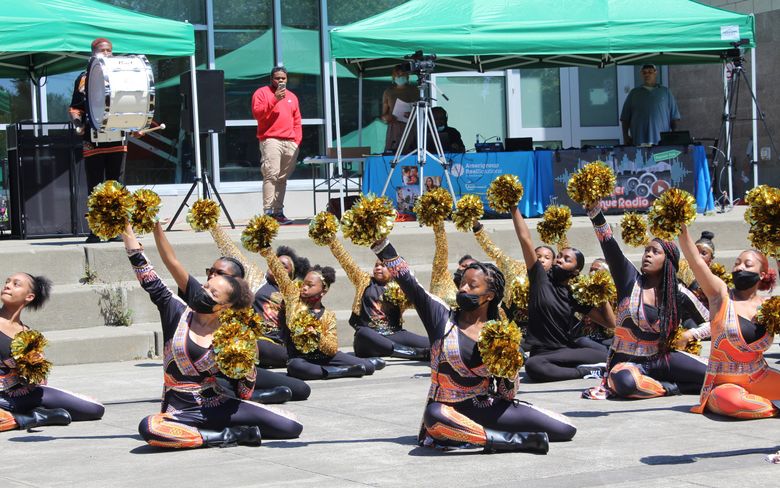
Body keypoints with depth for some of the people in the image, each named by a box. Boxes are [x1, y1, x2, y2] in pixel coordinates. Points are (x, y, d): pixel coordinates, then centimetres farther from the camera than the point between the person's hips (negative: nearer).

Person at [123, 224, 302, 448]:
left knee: (292, 427, -17)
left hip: (218, 406, 1)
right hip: (179, 411, -1)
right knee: (148, 428, -38)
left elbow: (243, 394, 4)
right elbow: (148, 279, -5)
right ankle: (226, 436, -22)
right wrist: (127, 231, -8)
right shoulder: (178, 315, 3)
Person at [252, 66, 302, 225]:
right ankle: (268, 211, -21)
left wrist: (298, 139, 12)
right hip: (270, 139, -6)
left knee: (282, 178, 4)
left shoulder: (291, 96, 23)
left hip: (290, 143, 6)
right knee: (271, 175, -17)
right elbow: (257, 113, -8)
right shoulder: (262, 92, 6)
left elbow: (297, 121, 23)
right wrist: (275, 99, -13)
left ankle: (278, 212, 5)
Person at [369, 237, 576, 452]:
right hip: (448, 410, -3)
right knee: (435, 416, -42)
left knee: (566, 430, -12)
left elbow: (508, 396, 8)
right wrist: (381, 243, -16)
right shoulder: (442, 317, 3)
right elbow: (408, 281, -8)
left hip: (486, 408, 3)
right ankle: (518, 441, -29)